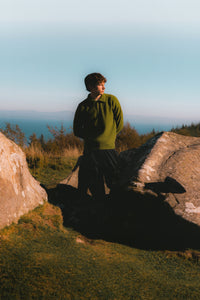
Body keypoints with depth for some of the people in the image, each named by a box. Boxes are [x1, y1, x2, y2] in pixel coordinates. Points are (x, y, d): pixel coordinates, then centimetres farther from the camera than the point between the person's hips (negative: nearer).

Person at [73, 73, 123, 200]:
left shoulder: (111, 100, 3)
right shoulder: (83, 106, 4)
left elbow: (119, 124, 9)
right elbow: (77, 131, 10)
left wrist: (108, 137, 8)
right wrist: (93, 137, 3)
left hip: (109, 148, 0)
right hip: (90, 151, 0)